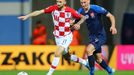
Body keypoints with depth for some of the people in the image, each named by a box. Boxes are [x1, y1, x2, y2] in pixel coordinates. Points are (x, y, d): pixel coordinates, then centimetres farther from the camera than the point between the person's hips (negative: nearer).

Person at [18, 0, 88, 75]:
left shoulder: (70, 11, -17)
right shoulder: (54, 8, -11)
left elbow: (83, 17, -5)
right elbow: (40, 12, -15)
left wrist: (78, 24, -22)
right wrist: (27, 16, -23)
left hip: (66, 37, -5)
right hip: (58, 37, 5)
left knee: (57, 53, -22)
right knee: (67, 56, 19)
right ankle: (85, 62, 41)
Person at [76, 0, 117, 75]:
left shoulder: (96, 8, -18)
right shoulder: (81, 11, -2)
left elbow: (111, 16, -14)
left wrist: (113, 26, -30)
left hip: (101, 36, -7)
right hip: (92, 36, 7)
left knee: (89, 50, -26)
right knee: (98, 59, 13)